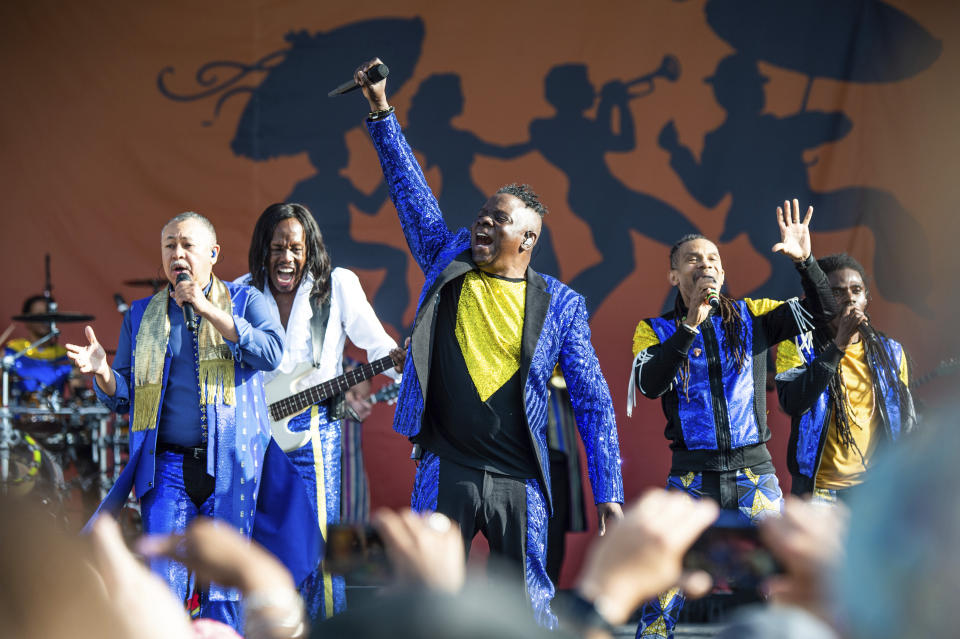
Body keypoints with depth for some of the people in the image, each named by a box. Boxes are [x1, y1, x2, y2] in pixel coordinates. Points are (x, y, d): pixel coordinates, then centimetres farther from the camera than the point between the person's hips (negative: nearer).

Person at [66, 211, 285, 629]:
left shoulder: (244, 302, 8)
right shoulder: (142, 315, 16)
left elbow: (271, 353, -12)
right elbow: (123, 398, 14)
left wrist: (206, 308, -13)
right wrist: (101, 372, -9)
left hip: (232, 467, -2)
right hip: (167, 466, 2)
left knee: (225, 593, 0)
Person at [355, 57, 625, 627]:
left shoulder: (560, 305, 1)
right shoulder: (449, 266, 8)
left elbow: (594, 404, 2)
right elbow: (411, 190, 11)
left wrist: (609, 496, -4)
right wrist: (382, 112, 5)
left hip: (519, 480, -2)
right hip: (445, 472, 2)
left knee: (530, 608, 1)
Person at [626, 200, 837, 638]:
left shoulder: (750, 316, 8)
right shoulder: (656, 330, 4)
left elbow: (821, 312, 0)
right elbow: (649, 384, -14)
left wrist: (805, 262, -17)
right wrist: (690, 323, -19)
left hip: (754, 470, 1)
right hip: (692, 474, -1)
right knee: (663, 589, -4)